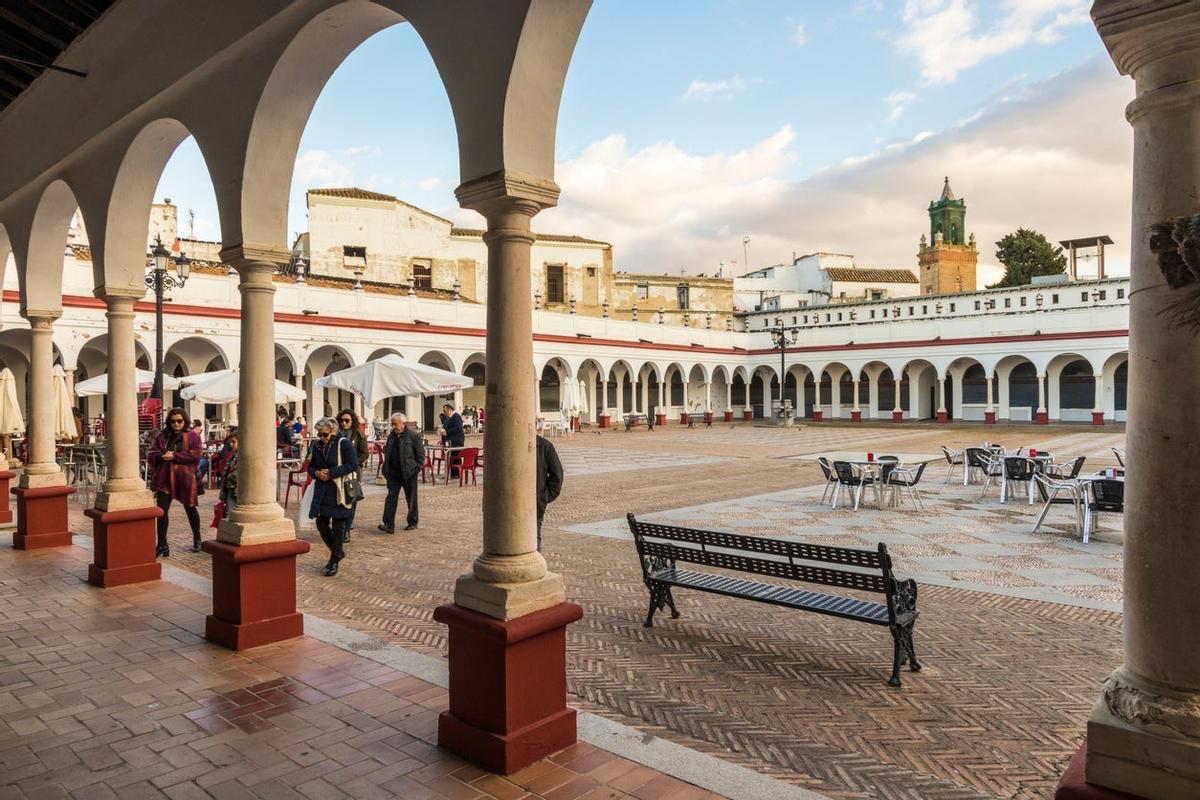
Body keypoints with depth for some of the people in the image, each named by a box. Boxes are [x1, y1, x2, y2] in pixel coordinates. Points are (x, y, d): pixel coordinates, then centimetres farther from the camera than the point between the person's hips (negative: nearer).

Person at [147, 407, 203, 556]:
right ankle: (162, 545, 3)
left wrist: (174, 456, -17)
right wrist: (162, 456, -15)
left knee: (190, 509, 12)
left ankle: (197, 540, 29)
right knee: (162, 510, -4)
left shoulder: (192, 436, 0)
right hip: (165, 478, 3)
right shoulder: (162, 436, 10)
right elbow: (151, 454, 6)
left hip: (185, 477, -3)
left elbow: (195, 455, -11)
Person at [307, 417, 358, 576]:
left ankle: (334, 560, 14)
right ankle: (338, 552, 28)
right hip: (321, 490, 6)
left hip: (339, 491, -6)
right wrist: (317, 473, -6)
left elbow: (353, 464, -15)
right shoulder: (317, 445, 9)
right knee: (321, 524, 7)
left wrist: (331, 473, -19)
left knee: (338, 527, 2)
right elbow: (311, 466, 18)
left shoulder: (343, 443, -9)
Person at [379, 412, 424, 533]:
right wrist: (386, 468, 10)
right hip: (393, 472, 5)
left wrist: (416, 469, -12)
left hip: (409, 473, -4)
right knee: (391, 497, -3)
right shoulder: (391, 436, 10)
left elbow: (421, 454, -6)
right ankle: (389, 525, -5)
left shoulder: (414, 436, -7)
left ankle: (412, 522, 22)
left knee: (411, 498, 8)